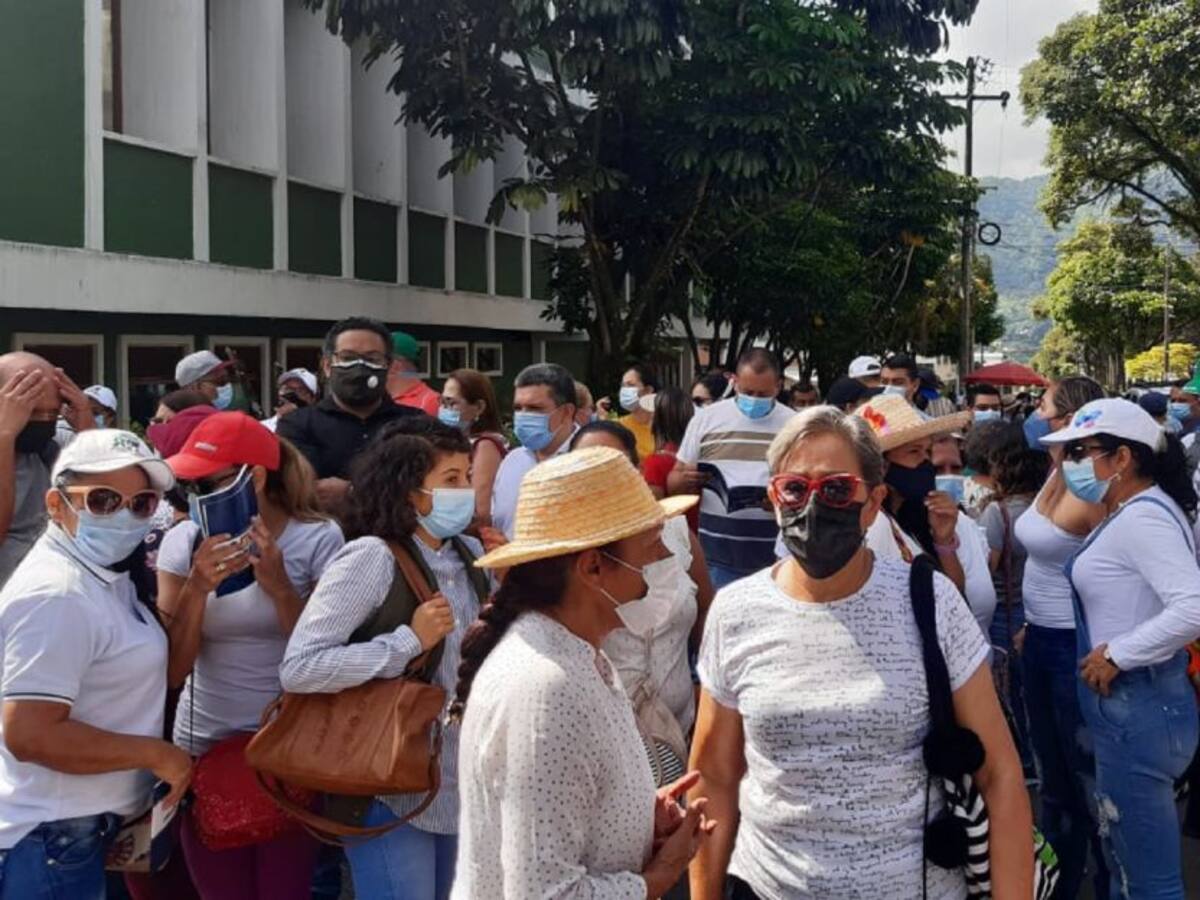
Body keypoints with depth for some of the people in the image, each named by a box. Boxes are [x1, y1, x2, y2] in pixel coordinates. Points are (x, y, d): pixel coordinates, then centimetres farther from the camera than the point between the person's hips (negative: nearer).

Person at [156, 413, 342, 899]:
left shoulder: (318, 538, -10)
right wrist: (197, 588, -18)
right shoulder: (184, 540, -1)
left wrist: (279, 586, -22)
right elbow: (173, 669, -3)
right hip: (204, 749, 3)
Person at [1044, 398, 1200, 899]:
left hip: (1138, 708, -11)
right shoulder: (1131, 513, 11)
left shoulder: (1143, 516, -20)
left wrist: (1116, 655, -23)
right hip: (1126, 705, 11)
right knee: (1122, 857, 24)